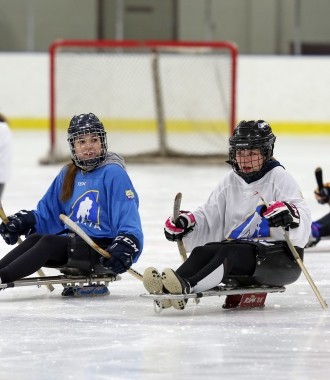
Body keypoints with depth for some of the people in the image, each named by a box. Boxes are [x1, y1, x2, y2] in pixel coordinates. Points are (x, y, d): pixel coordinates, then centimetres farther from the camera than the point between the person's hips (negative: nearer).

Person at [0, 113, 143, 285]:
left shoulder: (113, 173, -6)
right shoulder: (67, 175, 16)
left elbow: (129, 218, -12)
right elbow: (47, 212, 21)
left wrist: (126, 246, -30)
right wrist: (25, 221, 2)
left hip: (103, 246, -7)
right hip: (72, 242, 7)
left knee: (48, 242, -27)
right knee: (34, 238, -21)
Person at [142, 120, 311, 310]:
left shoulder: (279, 177, -2)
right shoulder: (231, 181, 17)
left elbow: (302, 215, -16)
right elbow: (208, 217, 16)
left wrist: (287, 214, -39)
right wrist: (186, 223, -4)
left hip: (279, 255, -6)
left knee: (231, 252, -33)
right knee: (202, 251, -22)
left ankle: (186, 287, -58)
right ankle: (168, 287, -50)